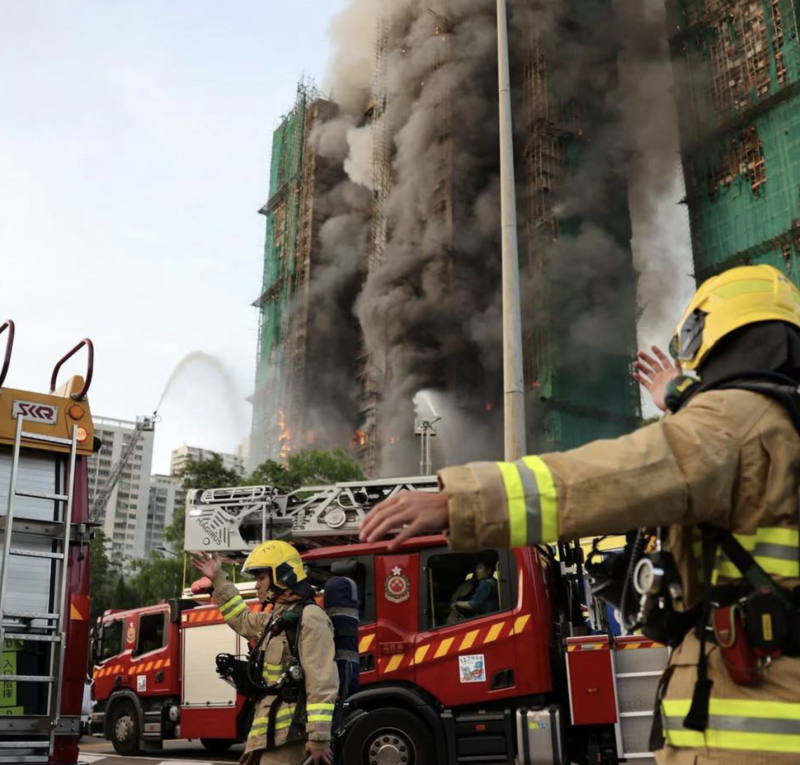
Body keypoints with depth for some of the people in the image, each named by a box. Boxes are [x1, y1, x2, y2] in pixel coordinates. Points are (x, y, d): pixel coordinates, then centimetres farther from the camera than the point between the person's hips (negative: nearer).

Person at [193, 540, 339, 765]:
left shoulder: (309, 618, -14)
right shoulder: (276, 618, 18)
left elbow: (322, 683, -21)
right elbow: (242, 619, 38)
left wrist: (319, 738, -25)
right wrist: (218, 579, 34)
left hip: (287, 730, -10)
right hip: (266, 728, 10)